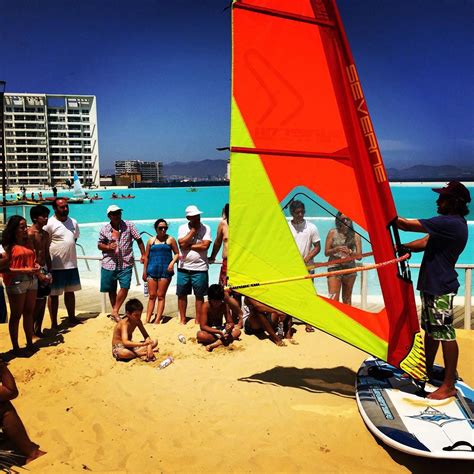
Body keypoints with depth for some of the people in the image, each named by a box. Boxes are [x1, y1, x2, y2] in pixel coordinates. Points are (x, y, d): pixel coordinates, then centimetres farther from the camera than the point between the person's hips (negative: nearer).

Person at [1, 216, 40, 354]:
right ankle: (15, 347, 14)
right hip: (16, 283, -6)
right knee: (16, 315, 4)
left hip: (32, 280, 6)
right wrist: (25, 270, -20)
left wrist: (36, 266, 1)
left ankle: (30, 343, 25)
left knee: (29, 312, 14)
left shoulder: (28, 242, 9)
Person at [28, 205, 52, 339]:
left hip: (45, 269, 8)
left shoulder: (45, 234, 12)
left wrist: (49, 272, 11)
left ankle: (38, 329, 20)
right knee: (37, 302, -3)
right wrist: (39, 274, -20)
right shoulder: (30, 233, -13)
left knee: (43, 301, 11)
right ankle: (33, 330, 10)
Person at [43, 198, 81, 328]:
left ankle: (72, 317, 29)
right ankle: (54, 323, 13)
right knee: (53, 294, 4)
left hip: (72, 264, 6)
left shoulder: (73, 222, 6)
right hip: (56, 265, -6)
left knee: (70, 291, 16)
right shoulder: (50, 224, -12)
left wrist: (67, 250, 9)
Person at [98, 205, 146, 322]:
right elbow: (99, 245, 10)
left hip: (125, 264, -1)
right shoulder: (104, 229, 4)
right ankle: (115, 311, 24)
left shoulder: (129, 225, 0)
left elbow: (139, 240, 3)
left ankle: (115, 311, 1)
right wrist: (108, 247, -12)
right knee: (111, 289, 8)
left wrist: (143, 255, -1)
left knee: (125, 287, -12)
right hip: (109, 264, 2)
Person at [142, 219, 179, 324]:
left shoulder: (170, 239, 3)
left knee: (161, 296, 1)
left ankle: (158, 320, 4)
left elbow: (177, 253, 5)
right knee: (152, 296, 4)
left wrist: (172, 263, -12)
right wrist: (144, 272, 10)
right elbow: (146, 257, 13)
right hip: (152, 270, 2)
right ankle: (147, 319, 8)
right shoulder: (151, 241, 9)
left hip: (165, 271, -2)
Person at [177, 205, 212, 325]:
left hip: (200, 267, -2)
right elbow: (182, 243, -13)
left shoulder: (206, 228, -2)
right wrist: (194, 230, -10)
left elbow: (205, 246, -15)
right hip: (184, 267, 2)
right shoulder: (182, 228, 3)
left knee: (199, 295, 5)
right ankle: (182, 319, 23)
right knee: (181, 294, 9)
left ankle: (198, 321, 17)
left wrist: (189, 246, -10)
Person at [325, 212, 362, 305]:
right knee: (333, 299, -11)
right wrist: (336, 249, -17)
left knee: (347, 299, 12)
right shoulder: (332, 233, 2)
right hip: (334, 267, -2)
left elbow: (359, 256, 2)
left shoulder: (355, 235, 4)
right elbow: (326, 252, 2)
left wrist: (350, 252, -17)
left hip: (350, 269, 2)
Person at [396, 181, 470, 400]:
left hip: (441, 288, -11)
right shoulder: (452, 223, 11)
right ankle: (426, 370, 35)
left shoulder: (450, 223, -21)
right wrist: (401, 247, 6)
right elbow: (427, 242, 14)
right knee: (430, 330, 20)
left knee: (445, 334, -3)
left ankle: (448, 385, 6)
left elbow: (408, 225, -22)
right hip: (431, 284, 11)